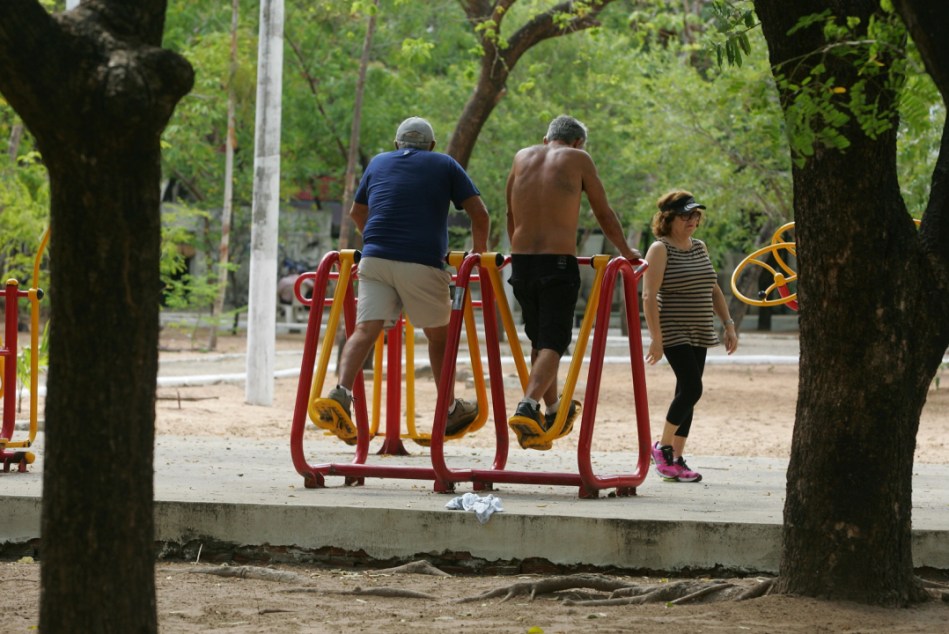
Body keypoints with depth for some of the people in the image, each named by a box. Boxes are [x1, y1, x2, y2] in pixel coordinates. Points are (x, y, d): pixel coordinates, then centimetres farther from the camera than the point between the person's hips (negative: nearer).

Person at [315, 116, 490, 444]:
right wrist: (479, 252, 24)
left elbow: (357, 212, 35)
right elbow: (479, 213, 8)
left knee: (365, 329, -9)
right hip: (423, 265, -2)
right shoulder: (445, 165, 15)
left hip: (375, 259, 2)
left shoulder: (378, 163, 23)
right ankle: (450, 411, 26)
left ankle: (341, 394, -33)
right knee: (438, 334, 15)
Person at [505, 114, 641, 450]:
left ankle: (555, 412, 30)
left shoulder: (522, 157, 14)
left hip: (521, 262, 4)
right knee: (553, 343, -3)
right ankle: (527, 407, -24)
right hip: (558, 263, -4)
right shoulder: (578, 159, 4)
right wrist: (626, 251, 22)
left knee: (539, 340, 19)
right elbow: (604, 213, 9)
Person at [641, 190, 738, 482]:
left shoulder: (700, 247, 14)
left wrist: (729, 325, 15)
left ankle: (676, 458, 9)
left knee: (688, 395, 5)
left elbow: (714, 290, 22)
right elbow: (649, 296, -14)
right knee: (691, 389, -16)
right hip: (674, 333, -7)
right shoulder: (660, 249, -9)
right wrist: (656, 338, -20)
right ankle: (662, 448, 0)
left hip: (699, 334, 7)